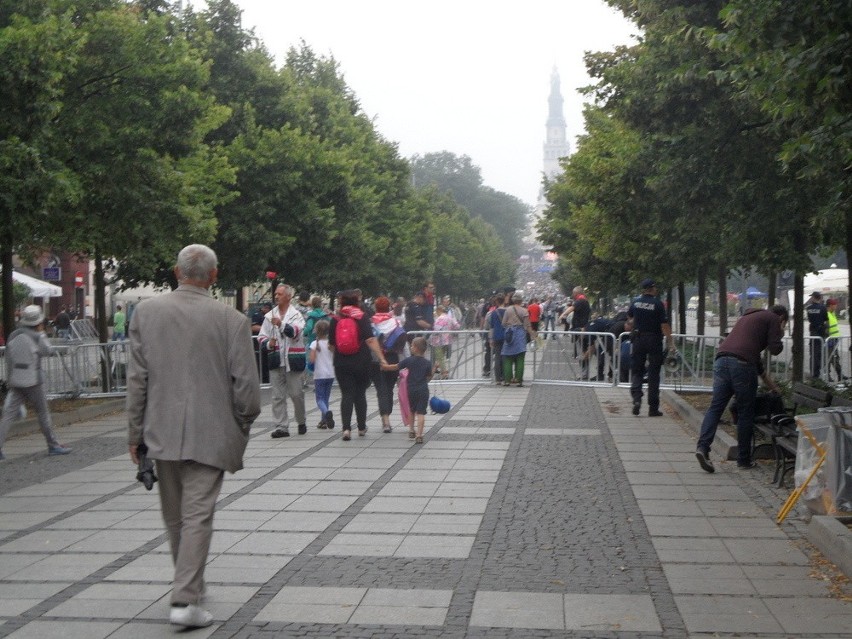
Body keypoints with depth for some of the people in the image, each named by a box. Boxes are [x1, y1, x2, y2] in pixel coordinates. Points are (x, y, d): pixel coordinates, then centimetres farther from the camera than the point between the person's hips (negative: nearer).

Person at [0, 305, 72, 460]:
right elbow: (48, 351, 2)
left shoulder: (13, 336, 6)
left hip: (15, 381, 5)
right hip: (33, 381, -5)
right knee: (43, 413, 7)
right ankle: (53, 446, 16)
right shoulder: (36, 337, -13)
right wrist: (42, 333, 6)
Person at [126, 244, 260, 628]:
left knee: (174, 517, 18)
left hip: (163, 433, 3)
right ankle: (185, 600, -6)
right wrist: (243, 424, 10)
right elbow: (246, 384, -7)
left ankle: (190, 584, 34)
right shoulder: (231, 320, -9)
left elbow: (137, 379, 0)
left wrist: (135, 433, 7)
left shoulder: (146, 312, -2)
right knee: (198, 516, -1)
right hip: (210, 434, -3)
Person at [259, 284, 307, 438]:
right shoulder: (270, 316, 12)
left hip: (293, 360, -4)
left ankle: (301, 422, 23)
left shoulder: (296, 315, 0)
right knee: (278, 396, 1)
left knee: (297, 394, 3)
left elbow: (295, 331, -20)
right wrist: (268, 343, -10)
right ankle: (281, 427, 4)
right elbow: (261, 337, 12)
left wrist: (282, 324, -37)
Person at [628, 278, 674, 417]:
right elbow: (664, 325, -16)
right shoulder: (657, 304, -12)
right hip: (654, 340, -3)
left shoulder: (636, 302, 1)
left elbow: (629, 316, 20)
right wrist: (670, 341, -12)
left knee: (637, 371, 12)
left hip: (638, 340, 3)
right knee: (653, 374, 3)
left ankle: (636, 398, -12)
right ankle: (653, 408, 4)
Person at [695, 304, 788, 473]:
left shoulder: (748, 317, 37)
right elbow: (775, 349, 3)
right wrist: (780, 336, 25)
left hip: (721, 359, 6)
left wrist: (768, 380, 46)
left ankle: (703, 446, -17)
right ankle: (744, 459, 11)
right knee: (745, 413, 5)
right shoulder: (773, 319, 13)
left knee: (715, 407, 1)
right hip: (741, 363, -6)